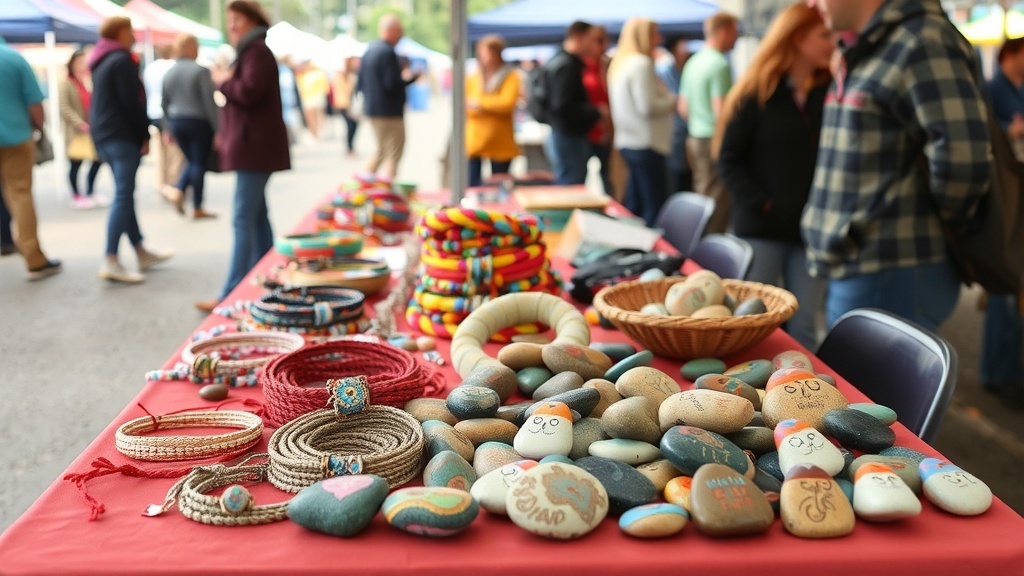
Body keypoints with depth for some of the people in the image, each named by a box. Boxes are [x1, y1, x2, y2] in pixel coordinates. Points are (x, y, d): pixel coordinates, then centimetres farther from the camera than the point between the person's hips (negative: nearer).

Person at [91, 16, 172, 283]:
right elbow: (131, 102, -16)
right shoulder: (121, 60, -11)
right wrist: (145, 134, -9)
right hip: (121, 135, -10)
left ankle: (141, 252, 19)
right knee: (123, 196, -11)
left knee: (125, 194, 13)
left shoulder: (101, 61, 18)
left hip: (103, 133, 10)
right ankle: (111, 261, -16)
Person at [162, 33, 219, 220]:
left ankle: (179, 190, -3)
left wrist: (168, 128, 20)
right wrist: (217, 128, -12)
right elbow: (209, 102, -15)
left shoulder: (169, 73, 7)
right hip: (199, 122, -6)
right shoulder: (200, 71, -12)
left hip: (176, 122, 6)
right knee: (200, 163, 2)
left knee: (192, 161, 20)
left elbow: (164, 104, 12)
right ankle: (197, 208, 3)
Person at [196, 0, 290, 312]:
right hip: (251, 147, 11)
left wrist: (224, 82, -8)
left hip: (254, 148, -11)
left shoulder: (257, 51, -11)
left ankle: (232, 295, -12)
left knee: (243, 220, -12)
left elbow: (249, 91, -24)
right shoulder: (249, 51, 22)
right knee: (257, 216, 14)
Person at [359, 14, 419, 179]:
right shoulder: (388, 52, -16)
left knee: (381, 150, 22)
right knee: (393, 155, -4)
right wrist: (410, 77, -7)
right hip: (389, 112, -9)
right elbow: (392, 84, -22)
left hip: (371, 110, 9)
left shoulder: (369, 50, 12)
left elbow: (360, 84, 15)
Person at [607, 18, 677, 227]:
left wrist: (666, 100, 17)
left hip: (627, 142, 10)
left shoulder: (620, 63, 15)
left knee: (634, 207, 14)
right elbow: (648, 107, -21)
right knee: (655, 206, -7)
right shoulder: (642, 63, -15)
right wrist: (672, 101, -5)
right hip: (646, 145, -10)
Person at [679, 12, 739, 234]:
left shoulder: (692, 63, 12)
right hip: (715, 139, -9)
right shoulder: (720, 65, -15)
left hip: (695, 138, 9)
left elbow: (683, 108, 16)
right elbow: (720, 111, -20)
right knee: (718, 205, -3)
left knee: (701, 198, 15)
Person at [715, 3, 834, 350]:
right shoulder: (757, 94, -2)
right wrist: (761, 204, -14)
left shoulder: (830, 94, 7)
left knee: (803, 328, 6)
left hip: (812, 229, 3)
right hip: (760, 228, -3)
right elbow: (729, 160, -4)